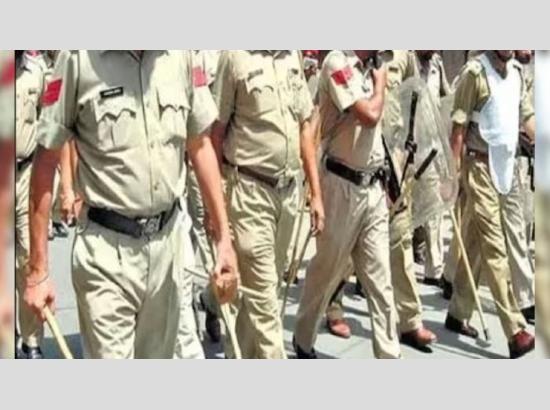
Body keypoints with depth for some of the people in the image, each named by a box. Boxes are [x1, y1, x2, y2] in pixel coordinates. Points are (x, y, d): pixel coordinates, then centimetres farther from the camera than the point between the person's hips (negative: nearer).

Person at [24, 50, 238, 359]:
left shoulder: (181, 53, -1)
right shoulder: (79, 56, -12)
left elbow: (200, 146, 8)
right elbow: (46, 162, -7)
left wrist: (224, 238, 5)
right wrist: (38, 269, -7)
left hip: (169, 239, 4)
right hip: (107, 248, -4)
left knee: (159, 355, 18)